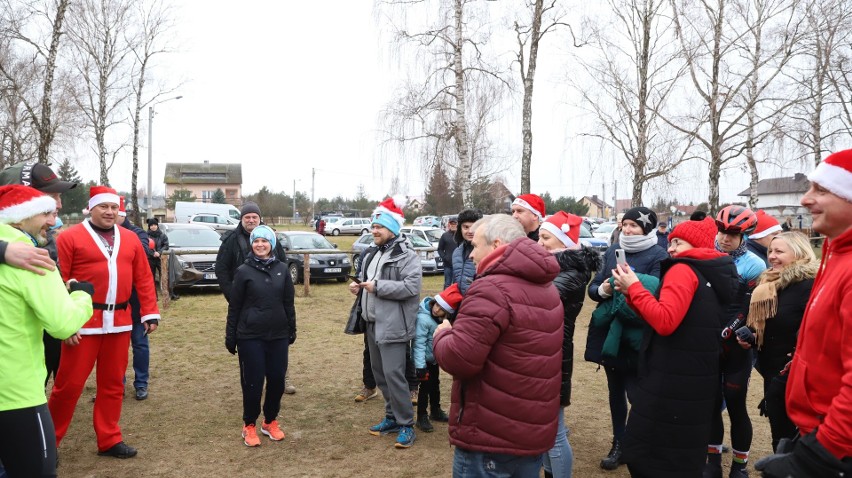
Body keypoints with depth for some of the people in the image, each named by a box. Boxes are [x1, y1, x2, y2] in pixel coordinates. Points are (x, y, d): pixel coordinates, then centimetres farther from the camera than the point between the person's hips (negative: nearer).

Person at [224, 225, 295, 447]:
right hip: (250, 337, -3)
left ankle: (270, 421, 27)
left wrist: (292, 329, 11)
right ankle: (249, 425, 21)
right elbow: (234, 306, -1)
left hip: (278, 336, 3)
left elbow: (288, 303, 9)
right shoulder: (244, 271, -4)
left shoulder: (282, 269, 4)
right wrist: (230, 337, -1)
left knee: (277, 380, 8)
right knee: (253, 382, 3)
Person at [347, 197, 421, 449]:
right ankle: (392, 417, 30)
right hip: (373, 324, 9)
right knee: (379, 373, 16)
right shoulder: (371, 252, 14)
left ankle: (406, 425, 4)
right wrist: (358, 286, 3)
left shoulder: (406, 255, -13)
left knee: (393, 374, -10)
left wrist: (378, 286, -23)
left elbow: (412, 286, -24)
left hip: (393, 326, -9)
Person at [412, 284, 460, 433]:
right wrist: (420, 366, -30)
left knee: (435, 384, 20)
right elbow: (419, 343, -29)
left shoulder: (443, 318, -5)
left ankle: (436, 411, 37)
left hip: (435, 358, 8)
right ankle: (422, 417, 12)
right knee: (425, 386, -2)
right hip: (424, 359, -8)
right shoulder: (423, 318, -29)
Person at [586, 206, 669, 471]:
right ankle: (618, 444, 31)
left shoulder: (658, 255, -8)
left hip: (636, 335, -5)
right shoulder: (613, 250, 8)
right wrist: (602, 289, -14)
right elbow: (592, 287, 8)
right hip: (608, 331, 6)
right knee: (615, 390, 16)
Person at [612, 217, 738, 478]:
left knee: (643, 452, 1)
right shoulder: (714, 277, 15)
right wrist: (633, 295, 4)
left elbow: (665, 322, -25)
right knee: (684, 454, 19)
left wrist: (634, 287, -15)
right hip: (696, 379, 9)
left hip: (670, 382, -9)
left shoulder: (683, 270, -13)